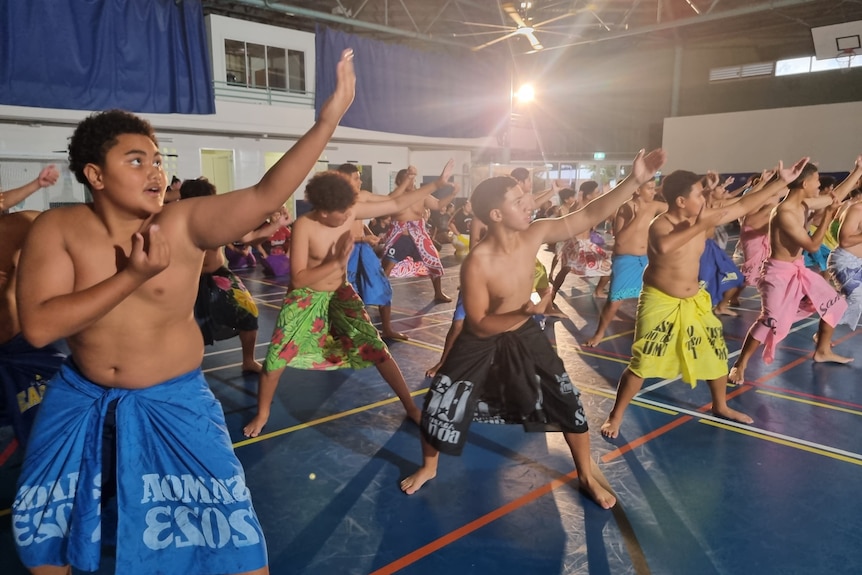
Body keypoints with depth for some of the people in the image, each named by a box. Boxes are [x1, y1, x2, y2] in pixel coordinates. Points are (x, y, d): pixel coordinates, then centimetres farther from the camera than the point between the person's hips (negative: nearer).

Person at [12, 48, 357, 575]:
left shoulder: (186, 224, -16)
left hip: (172, 400, -2)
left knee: (230, 525, 2)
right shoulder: (58, 229, -12)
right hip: (82, 399, 3)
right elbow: (39, 326, -21)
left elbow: (266, 195, -30)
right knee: (39, 527, 23)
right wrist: (132, 276, -28)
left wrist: (330, 117, -37)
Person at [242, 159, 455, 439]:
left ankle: (410, 406, 13)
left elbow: (397, 203, -8)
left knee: (376, 348, -1)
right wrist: (337, 262, -34)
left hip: (340, 294, 3)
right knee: (277, 358, -1)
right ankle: (262, 415, 25)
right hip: (305, 299, -3)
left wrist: (438, 183, -10)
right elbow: (298, 279, -28)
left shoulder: (351, 212, -14)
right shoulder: (304, 226, -26)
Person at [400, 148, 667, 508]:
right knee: (440, 406, 1)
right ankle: (428, 468, 32)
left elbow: (589, 215, -13)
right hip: (482, 343, -4)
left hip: (524, 336, 4)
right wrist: (523, 312, -40)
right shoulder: (476, 263, -30)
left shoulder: (534, 234, -16)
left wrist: (635, 180, -20)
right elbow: (480, 326, -25)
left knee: (569, 404, 5)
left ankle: (587, 477, 29)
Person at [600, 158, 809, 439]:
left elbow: (743, 206, 7)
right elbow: (663, 247, -47)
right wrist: (699, 227, -36)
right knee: (642, 363, -8)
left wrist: (782, 181, 7)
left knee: (716, 352, 17)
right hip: (660, 302, -7)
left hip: (693, 301, 7)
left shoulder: (703, 218, -2)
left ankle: (720, 406, 42)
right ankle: (615, 416, 7)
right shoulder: (660, 225, -23)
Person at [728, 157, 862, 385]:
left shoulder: (804, 205, 3)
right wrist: (828, 215, -20)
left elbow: (837, 196, 18)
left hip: (800, 270, 10)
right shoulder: (784, 213, -25)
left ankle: (822, 351, 34)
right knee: (770, 321, -17)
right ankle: (739, 365, -6)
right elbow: (813, 245, -23)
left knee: (835, 303, 18)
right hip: (780, 272, -10)